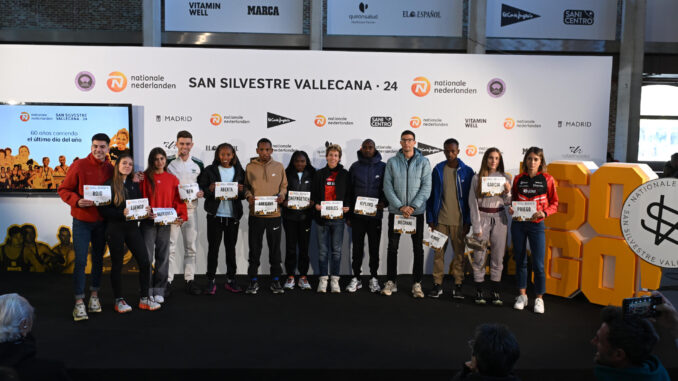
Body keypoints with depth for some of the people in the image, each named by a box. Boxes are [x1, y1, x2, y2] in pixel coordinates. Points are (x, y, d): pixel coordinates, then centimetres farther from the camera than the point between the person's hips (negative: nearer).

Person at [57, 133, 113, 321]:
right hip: (82, 221, -4)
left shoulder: (111, 169, 4)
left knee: (98, 259, 11)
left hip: (102, 222, 4)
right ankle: (79, 303, 2)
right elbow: (63, 189, -5)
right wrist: (77, 201, -21)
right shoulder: (79, 166, -6)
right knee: (80, 261, -6)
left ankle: (94, 296, 24)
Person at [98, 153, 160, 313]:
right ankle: (119, 300, 20)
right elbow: (103, 210, -10)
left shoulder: (134, 184, 11)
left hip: (132, 227, 4)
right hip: (115, 229, -4)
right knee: (117, 265, 6)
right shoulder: (109, 185, -5)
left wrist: (146, 210, -6)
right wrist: (122, 213, -22)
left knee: (145, 262, -1)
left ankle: (144, 299, 11)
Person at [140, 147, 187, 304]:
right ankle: (147, 291, 9)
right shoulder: (145, 177, 1)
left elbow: (178, 200, 7)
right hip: (148, 221, -2)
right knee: (147, 256, -2)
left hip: (165, 222, 2)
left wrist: (181, 216, -7)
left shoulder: (172, 179, 9)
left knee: (163, 256, 5)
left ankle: (159, 291, 15)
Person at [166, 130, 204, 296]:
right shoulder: (168, 162, 2)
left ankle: (189, 280, 15)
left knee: (191, 246, 7)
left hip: (191, 208, 2)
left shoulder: (198, 164, 8)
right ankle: (168, 280, 7)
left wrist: (201, 192, -5)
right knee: (170, 245, -2)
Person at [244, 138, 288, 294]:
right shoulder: (250, 167, 6)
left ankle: (276, 280, 19)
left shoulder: (279, 167, 7)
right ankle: (253, 280, 16)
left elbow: (284, 186, 12)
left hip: (274, 213, 1)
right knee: (254, 248, 5)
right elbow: (246, 186, 11)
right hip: (255, 213, 0)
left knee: (275, 248, 7)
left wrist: (282, 194, -8)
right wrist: (249, 196, -9)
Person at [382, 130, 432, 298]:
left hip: (417, 211, 0)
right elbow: (387, 186, -3)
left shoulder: (423, 162, 2)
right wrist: (400, 206, -14)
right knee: (392, 247, 5)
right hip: (395, 211, 0)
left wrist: (413, 206, -15)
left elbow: (426, 187, -4)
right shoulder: (392, 162, 3)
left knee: (418, 248, 4)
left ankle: (417, 283, 14)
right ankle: (391, 282, 15)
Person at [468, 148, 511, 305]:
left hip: (499, 218, 2)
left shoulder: (505, 178, 7)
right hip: (482, 217, -2)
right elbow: (473, 203, -2)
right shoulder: (477, 178, 0)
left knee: (498, 258, 5)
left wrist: (508, 192, -10)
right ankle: (479, 292, 10)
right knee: (479, 257, 0)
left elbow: (508, 203, 11)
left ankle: (495, 293, 15)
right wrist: (476, 226, -7)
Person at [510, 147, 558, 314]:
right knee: (520, 261, 9)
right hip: (518, 224, 3)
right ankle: (522, 295, 22)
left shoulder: (547, 179, 0)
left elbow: (554, 203, 3)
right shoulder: (518, 179, 6)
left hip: (536, 225, -2)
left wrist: (544, 212, -15)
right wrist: (511, 208, -5)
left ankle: (539, 299, 12)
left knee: (538, 264, -3)